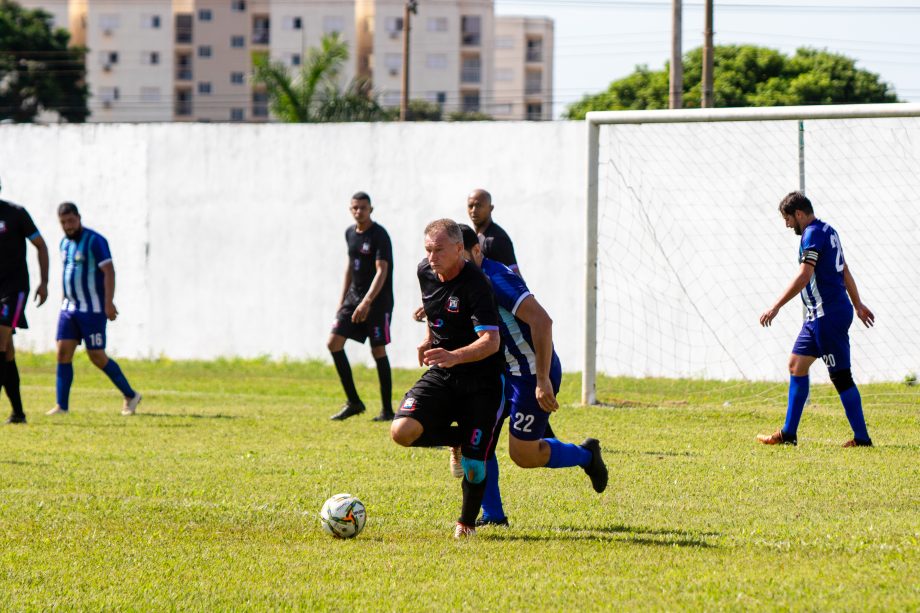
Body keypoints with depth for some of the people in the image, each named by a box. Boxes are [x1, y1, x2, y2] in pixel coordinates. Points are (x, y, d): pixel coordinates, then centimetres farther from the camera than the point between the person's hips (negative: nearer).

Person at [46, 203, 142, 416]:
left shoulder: (94, 241, -11)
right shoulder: (65, 243, 13)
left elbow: (109, 272, -16)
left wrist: (109, 302, -24)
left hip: (93, 309, -7)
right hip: (69, 308, 7)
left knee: (97, 356, -6)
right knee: (63, 352, -3)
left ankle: (130, 396, 9)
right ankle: (61, 406, 0)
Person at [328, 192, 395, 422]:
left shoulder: (379, 235, -14)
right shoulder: (350, 233, 10)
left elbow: (381, 271, -21)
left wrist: (367, 302, -31)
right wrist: (343, 299, 19)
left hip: (378, 300, -7)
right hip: (354, 297, 7)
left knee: (378, 351, -5)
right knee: (334, 342, -2)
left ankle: (387, 409, 3)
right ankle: (353, 402, 6)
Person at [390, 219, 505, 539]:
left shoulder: (475, 284, -21)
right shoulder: (425, 272, 1)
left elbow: (491, 341, -30)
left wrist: (455, 356, -45)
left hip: (482, 381, -5)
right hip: (441, 377, 5)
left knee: (473, 464, -7)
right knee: (402, 431, -19)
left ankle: (467, 522, 22)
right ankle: (457, 438, 10)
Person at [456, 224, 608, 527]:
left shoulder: (496, 279, -23)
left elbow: (541, 321, -31)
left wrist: (543, 380, -31)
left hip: (533, 374, -9)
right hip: (505, 372, 9)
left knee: (523, 454, -4)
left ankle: (586, 455, 22)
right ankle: (492, 515, 5)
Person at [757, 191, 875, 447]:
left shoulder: (813, 234, -15)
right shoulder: (827, 231, 16)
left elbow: (803, 276, -23)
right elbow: (845, 272, 25)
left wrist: (776, 307, -23)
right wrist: (858, 305, 33)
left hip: (829, 316, -10)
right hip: (818, 316, 10)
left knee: (841, 376, -7)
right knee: (796, 365, 13)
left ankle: (862, 439, -3)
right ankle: (788, 434, 17)